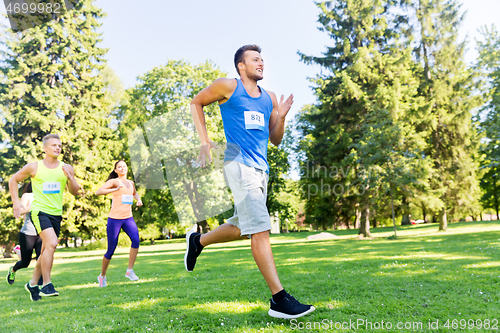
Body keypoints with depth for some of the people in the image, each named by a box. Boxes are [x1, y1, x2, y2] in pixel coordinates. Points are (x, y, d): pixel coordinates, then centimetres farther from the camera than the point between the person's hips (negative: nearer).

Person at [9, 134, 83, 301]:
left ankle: (33, 283, 31)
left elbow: (75, 192, 7)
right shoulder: (33, 167, -1)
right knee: (51, 243, -23)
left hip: (56, 214, 4)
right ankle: (46, 285, -12)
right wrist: (16, 201, 3)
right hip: (39, 211, -4)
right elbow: (13, 180, 12)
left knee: (46, 251, 12)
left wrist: (70, 178, -11)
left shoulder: (67, 168, 5)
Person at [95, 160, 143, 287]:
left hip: (128, 218, 4)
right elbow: (98, 192, -17)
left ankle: (129, 271, -11)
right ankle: (102, 275, 24)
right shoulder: (113, 181, -2)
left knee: (136, 240, -21)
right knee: (111, 250, 1)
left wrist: (138, 199, 16)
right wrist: (115, 189, -28)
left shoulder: (131, 183, 15)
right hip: (114, 218, -4)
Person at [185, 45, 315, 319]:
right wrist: (204, 140, -1)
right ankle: (279, 299, -11)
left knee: (242, 228, 16)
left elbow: (275, 140, 20)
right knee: (259, 229, -14)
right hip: (239, 164, -7)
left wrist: (281, 116, 1)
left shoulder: (269, 98, 18)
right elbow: (196, 103, 11)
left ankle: (198, 241, 39)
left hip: (261, 168, 8)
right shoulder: (228, 87, 2)